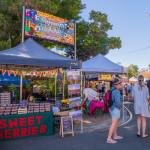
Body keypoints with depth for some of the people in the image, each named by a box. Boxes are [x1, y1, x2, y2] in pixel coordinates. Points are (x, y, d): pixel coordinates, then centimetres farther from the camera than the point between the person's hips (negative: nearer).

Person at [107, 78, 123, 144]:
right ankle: (109, 139, -2)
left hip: (112, 108, 10)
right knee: (113, 124, -5)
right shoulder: (117, 91, -20)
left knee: (116, 122, 21)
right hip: (115, 109, -10)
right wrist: (120, 107, -12)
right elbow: (117, 101, -30)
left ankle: (115, 136, 32)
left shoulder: (112, 90, 10)